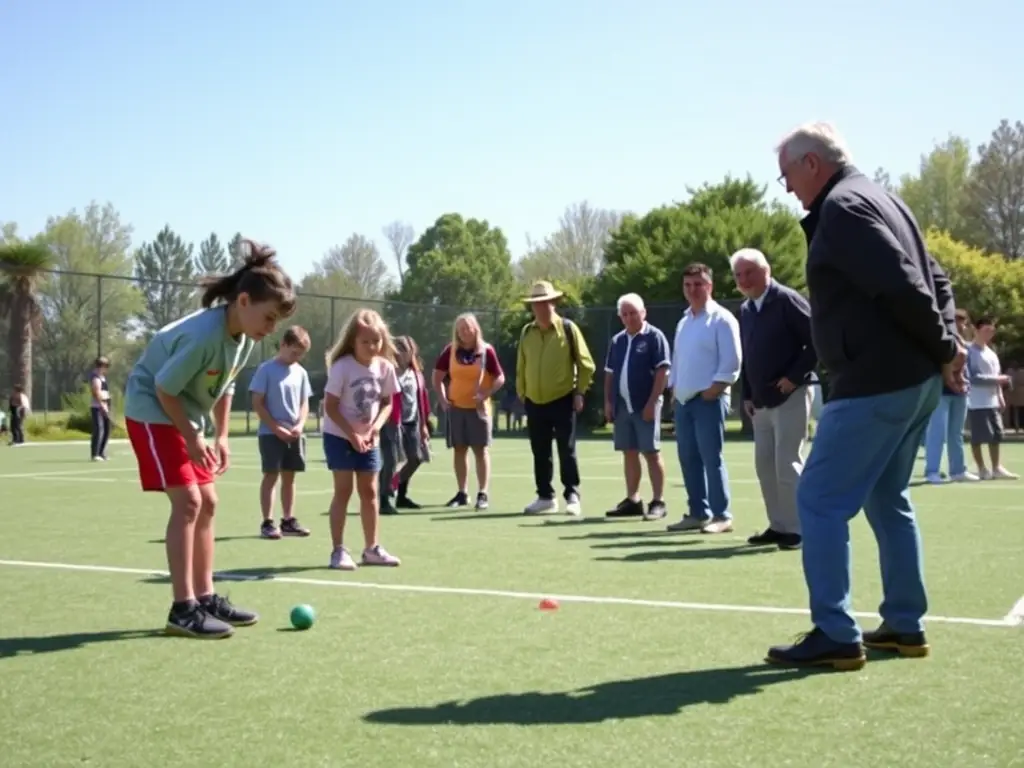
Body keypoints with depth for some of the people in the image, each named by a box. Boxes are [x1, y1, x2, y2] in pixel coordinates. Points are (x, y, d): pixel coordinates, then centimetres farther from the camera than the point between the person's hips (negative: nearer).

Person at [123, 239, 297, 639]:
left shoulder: (244, 337, -5)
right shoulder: (203, 335, -31)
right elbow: (164, 388, -24)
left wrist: (220, 436, 3)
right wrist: (193, 438, -19)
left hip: (183, 417, 9)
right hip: (153, 411, -9)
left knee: (207, 503, 7)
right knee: (187, 502, -15)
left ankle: (206, 598, 14)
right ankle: (183, 609, -10)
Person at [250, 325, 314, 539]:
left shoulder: (301, 372, 7)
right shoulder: (266, 369, -8)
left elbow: (304, 403, 11)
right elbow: (257, 403, -9)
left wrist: (300, 425, -7)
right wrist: (276, 428, -14)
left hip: (294, 434, 5)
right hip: (270, 433, -5)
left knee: (289, 476, 10)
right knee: (271, 475, -3)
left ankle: (288, 520, 18)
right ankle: (267, 523, 2)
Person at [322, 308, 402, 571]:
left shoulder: (385, 367, -5)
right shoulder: (342, 367, -19)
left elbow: (387, 403, 4)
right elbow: (330, 407, -18)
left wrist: (375, 427, -13)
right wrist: (352, 435, -21)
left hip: (368, 439, 5)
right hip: (339, 437, -5)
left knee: (369, 492, 9)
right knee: (344, 491, -4)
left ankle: (372, 548, 19)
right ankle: (338, 551, 2)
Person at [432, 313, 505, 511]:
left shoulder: (486, 350, -7)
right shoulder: (451, 350, 2)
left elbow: (500, 378, -7)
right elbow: (437, 374, 10)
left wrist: (485, 395, -18)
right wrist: (442, 398, 2)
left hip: (478, 408, -3)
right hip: (455, 407, 4)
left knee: (481, 450, 0)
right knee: (459, 450, 8)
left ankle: (483, 494, 4)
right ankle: (462, 493, 17)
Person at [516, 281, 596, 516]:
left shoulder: (568, 328, -5)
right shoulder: (526, 332, 7)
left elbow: (586, 364, -2)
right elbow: (521, 366, 16)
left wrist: (579, 392, -5)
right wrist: (521, 393, 11)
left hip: (563, 401, -4)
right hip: (534, 403, 4)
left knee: (567, 451, -1)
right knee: (540, 453, 9)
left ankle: (573, 497, 6)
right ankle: (545, 497, 19)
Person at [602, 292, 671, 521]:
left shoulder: (654, 337, -5)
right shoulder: (617, 340, 14)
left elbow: (662, 371, -11)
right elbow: (609, 374, 18)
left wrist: (652, 402, -17)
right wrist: (608, 402, 9)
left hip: (645, 405, -6)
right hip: (622, 405, 6)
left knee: (651, 452, -4)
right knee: (629, 453, 10)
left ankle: (658, 502, 1)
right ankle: (632, 500, 17)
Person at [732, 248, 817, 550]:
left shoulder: (787, 300, -11)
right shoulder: (745, 310, 13)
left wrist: (793, 377, -18)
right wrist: (747, 395, 12)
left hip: (790, 396, -8)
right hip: (762, 401, 8)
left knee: (787, 463, -8)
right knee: (764, 465, 10)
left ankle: (797, 529, 1)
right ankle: (778, 525, 19)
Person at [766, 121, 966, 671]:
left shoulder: (842, 208, -13)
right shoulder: (878, 198, 19)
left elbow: (903, 289, -21)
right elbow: (933, 278, 18)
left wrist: (945, 349, -9)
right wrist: (946, 346, 6)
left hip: (874, 384, -10)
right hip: (914, 381, 10)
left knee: (820, 501, -4)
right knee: (887, 499, 18)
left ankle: (835, 636, -2)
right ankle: (905, 626, 24)